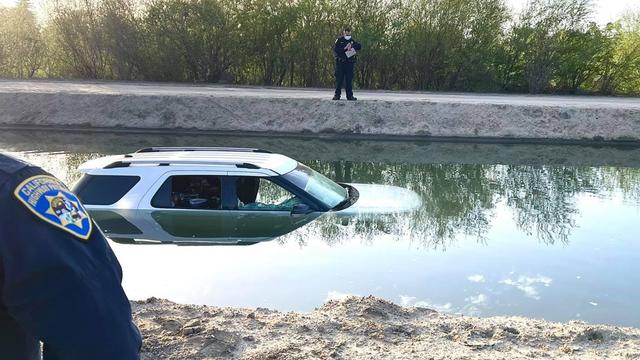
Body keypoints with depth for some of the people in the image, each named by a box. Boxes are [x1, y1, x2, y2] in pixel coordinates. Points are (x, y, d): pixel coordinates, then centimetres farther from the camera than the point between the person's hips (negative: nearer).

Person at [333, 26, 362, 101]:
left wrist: (352, 46, -15)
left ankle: (350, 95, 7)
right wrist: (345, 48, -18)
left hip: (350, 63, 3)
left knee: (349, 80, 4)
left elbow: (359, 47, 2)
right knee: (339, 79, -2)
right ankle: (337, 95, 3)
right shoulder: (339, 40, 5)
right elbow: (335, 49, -8)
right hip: (340, 63, -3)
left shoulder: (352, 41, 15)